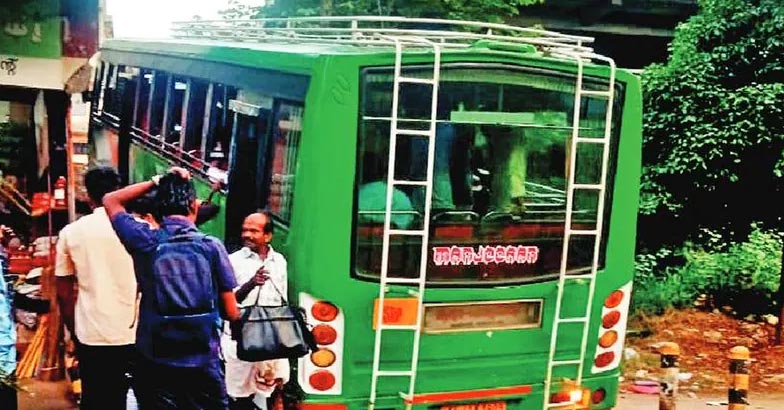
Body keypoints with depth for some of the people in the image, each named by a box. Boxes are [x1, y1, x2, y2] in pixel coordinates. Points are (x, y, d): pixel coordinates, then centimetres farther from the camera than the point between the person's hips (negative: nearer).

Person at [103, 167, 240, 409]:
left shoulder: (146, 242, -4)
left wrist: (157, 181, 10)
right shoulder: (212, 246, -5)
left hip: (156, 366, 1)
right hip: (204, 365, -1)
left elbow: (110, 200, 15)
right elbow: (232, 313, -2)